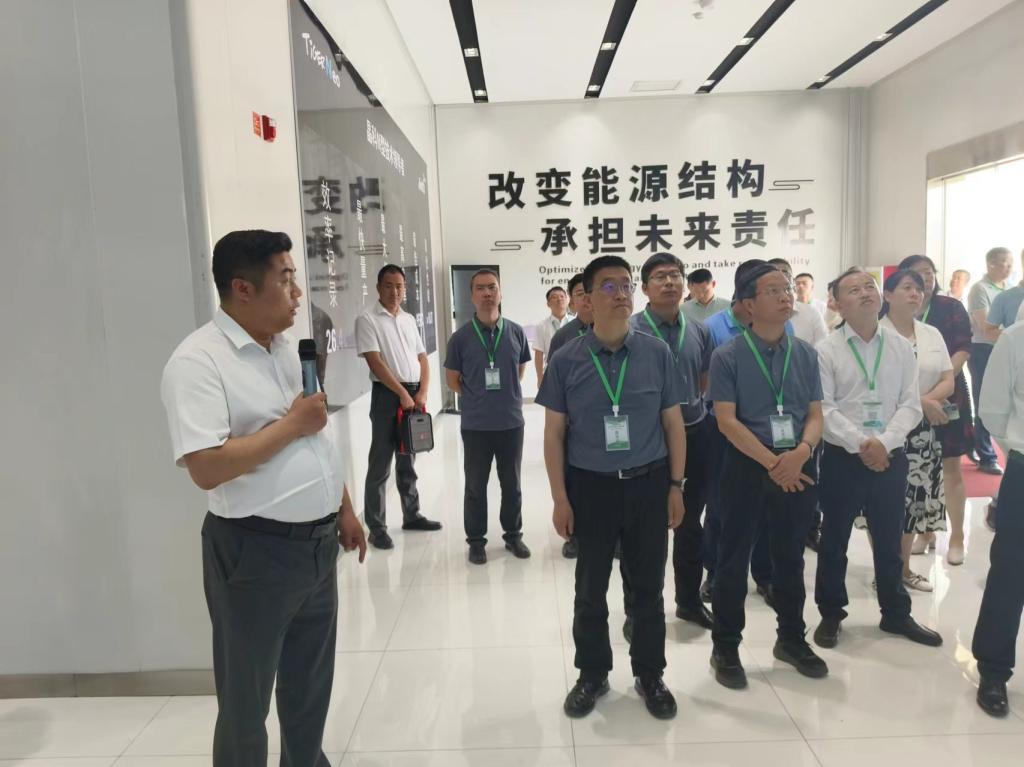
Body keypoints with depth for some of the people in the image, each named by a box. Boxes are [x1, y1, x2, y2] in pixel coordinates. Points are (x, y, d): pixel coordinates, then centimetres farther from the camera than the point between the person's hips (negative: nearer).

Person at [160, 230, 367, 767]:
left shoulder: (289, 350, 9)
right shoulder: (197, 361, -17)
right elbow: (207, 468, -26)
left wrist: (345, 511, 15)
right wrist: (291, 424, -17)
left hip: (318, 542, 8)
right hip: (255, 552, -7)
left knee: (311, 681, 23)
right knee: (247, 699, 12)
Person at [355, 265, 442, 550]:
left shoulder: (409, 320, 13)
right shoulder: (367, 319, -6)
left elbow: (422, 358, 12)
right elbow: (375, 361, -13)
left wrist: (422, 393, -3)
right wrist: (402, 393, -15)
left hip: (414, 394, 6)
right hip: (387, 395, -6)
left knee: (408, 461, 15)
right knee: (380, 463, -2)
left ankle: (412, 515, 27)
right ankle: (376, 527, 6)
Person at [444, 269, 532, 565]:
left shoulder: (516, 333, -2)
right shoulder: (461, 337, -6)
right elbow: (452, 379, 5)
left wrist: (506, 396, 10)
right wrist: (478, 398, 6)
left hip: (512, 422, 1)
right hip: (475, 425, -1)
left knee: (512, 484, 14)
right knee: (475, 486, 9)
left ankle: (513, 535, 31)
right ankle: (476, 540, 25)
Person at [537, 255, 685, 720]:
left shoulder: (657, 353, -2)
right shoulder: (567, 360, -5)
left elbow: (673, 423, 5)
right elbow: (554, 434, -1)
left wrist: (675, 486, 2)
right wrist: (560, 499, -4)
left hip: (648, 484, 1)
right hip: (590, 486, 0)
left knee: (648, 586, 14)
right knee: (591, 589, 13)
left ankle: (650, 675, 34)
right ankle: (592, 674, 34)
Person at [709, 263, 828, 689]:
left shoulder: (805, 353, 4)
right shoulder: (728, 356, -8)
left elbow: (815, 414, 4)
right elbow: (727, 420, -12)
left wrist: (801, 452, -16)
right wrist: (771, 461, -18)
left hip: (798, 466, 4)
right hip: (747, 465, -4)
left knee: (790, 556, 18)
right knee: (734, 558, 5)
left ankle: (791, 639, 36)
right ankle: (726, 648, 20)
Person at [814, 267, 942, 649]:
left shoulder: (901, 347, 3)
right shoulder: (826, 350, -6)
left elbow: (910, 405, -2)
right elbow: (823, 409, -12)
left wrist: (884, 442, -16)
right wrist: (861, 443, -19)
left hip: (891, 457, 3)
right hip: (842, 458, -2)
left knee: (889, 541, 17)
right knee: (833, 541, 9)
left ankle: (896, 613, 35)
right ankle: (830, 615, 25)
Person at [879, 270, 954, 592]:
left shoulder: (932, 334, 11)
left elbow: (948, 381, 7)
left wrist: (928, 400, -13)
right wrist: (922, 402, -19)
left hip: (922, 430, 6)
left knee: (914, 498, 11)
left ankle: (904, 568, 25)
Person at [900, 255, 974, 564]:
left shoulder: (951, 307, -3)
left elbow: (963, 350, -10)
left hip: (947, 396, -2)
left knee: (951, 467, 3)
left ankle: (956, 537, 14)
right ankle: (925, 532, 23)